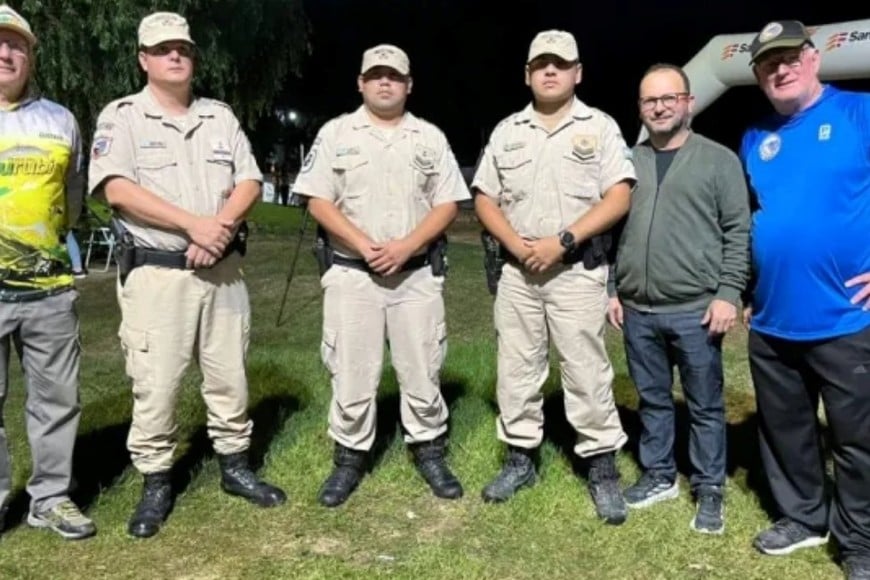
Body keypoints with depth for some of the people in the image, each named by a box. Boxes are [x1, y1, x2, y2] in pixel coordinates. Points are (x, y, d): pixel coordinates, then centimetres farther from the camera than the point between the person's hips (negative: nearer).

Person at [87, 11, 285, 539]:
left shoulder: (221, 116, 12)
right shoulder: (122, 116, -1)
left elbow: (250, 182, 5)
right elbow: (117, 189, -15)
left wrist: (219, 228, -14)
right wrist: (193, 224, -21)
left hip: (223, 269, 4)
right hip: (155, 274, -4)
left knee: (229, 376, 11)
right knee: (155, 384, 1)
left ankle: (235, 467, 26)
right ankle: (156, 484, 17)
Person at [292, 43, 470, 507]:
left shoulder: (430, 137, 8)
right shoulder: (336, 133, 4)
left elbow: (447, 204, 3)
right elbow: (318, 201, -1)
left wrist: (406, 246, -12)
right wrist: (364, 245, -14)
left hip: (417, 273, 1)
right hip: (351, 273, -1)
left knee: (422, 369, 7)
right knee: (351, 371, 5)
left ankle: (429, 452, 23)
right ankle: (349, 457, 19)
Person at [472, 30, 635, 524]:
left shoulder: (600, 126, 1)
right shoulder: (507, 132, 11)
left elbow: (619, 197, -8)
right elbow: (485, 199, 9)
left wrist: (563, 241, -16)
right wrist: (517, 247, -7)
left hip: (579, 271, -3)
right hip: (518, 272, 4)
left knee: (587, 373, 0)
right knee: (516, 369, 9)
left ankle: (604, 469, 12)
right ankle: (520, 459, 23)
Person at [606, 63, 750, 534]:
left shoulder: (719, 160, 2)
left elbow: (738, 232, -2)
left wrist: (728, 293, -10)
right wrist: (611, 288, 9)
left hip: (697, 311, -3)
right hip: (638, 311, 4)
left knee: (705, 405, 7)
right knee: (652, 400, 15)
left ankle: (709, 490, 22)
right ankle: (658, 476, 31)